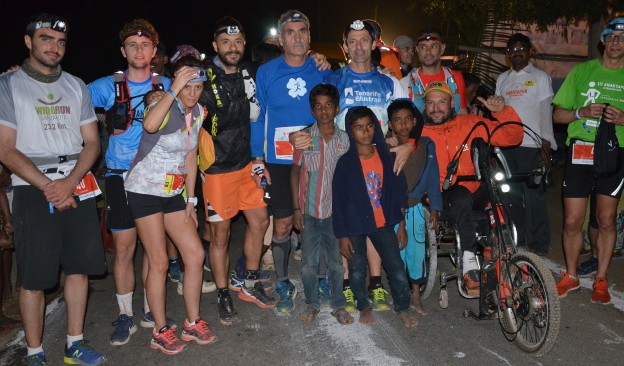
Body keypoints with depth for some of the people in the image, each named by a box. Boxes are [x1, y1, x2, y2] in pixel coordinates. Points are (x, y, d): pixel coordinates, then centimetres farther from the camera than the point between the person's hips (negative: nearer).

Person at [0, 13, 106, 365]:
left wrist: (69, 183, -8)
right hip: (33, 191, -3)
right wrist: (47, 187, -13)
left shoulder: (76, 86, 13)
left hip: (78, 188, 4)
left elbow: (92, 142, 7)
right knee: (34, 278, 1)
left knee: (80, 267, 7)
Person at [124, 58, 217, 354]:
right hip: (144, 190, -7)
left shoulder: (198, 113, 6)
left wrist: (191, 200, 11)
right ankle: (160, 332, 13)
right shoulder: (165, 107, -16)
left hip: (173, 193, 7)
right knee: (159, 262, -4)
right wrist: (174, 90, -34)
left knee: (195, 255, 3)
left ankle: (193, 323, 18)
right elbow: (149, 125, -43)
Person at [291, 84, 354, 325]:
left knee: (336, 261, 10)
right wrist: (296, 208, -2)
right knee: (309, 263, 8)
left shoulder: (344, 139, 0)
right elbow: (295, 172, 2)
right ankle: (312, 304, 27)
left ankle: (339, 305, 26)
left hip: (335, 210, 1)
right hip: (309, 211, 0)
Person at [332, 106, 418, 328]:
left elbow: (397, 190, 4)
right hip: (355, 226, -2)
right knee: (357, 270, 10)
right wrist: (342, 235, -9)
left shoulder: (385, 156, -2)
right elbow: (338, 200, -8)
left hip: (383, 223, 2)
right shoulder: (345, 162, -11)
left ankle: (402, 307, 27)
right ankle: (364, 306, 35)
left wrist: (401, 223, 5)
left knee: (397, 268, 4)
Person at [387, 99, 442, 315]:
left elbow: (432, 177, 3)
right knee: (397, 254, 3)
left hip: (415, 209, 2)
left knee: (417, 252, 8)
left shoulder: (426, 145, -3)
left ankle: (416, 297, 26)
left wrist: (434, 208, 3)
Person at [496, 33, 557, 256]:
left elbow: (546, 112, -2)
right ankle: (515, 239, 20)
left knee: (533, 195, -4)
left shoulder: (540, 77, 4)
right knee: (512, 194, 9)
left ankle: (538, 244, 5)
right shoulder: (502, 79, 16)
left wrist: (546, 144, -10)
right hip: (506, 145, 4)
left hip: (531, 144, -4)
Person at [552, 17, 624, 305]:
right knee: (573, 221, 1)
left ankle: (600, 280, 21)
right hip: (580, 151, 0)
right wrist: (582, 112, -14)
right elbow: (558, 114, 5)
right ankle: (571, 276, 20)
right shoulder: (582, 71, 5)